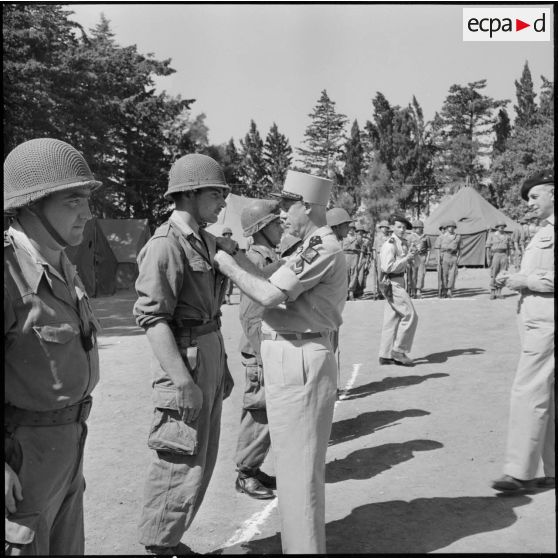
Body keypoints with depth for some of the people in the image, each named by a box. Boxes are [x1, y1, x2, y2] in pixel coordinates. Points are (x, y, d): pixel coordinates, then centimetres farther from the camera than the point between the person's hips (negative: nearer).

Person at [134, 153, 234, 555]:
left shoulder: (207, 241, 12)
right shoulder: (165, 245, -16)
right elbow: (152, 318, -21)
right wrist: (183, 381, -23)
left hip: (211, 354, 9)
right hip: (183, 359, -9)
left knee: (203, 458, 18)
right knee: (181, 462, 1)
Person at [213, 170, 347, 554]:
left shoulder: (322, 247, -15)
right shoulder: (317, 247, 18)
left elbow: (271, 295, -22)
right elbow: (280, 293, 12)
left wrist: (227, 264, -11)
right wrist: (239, 259, 9)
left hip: (299, 361, -11)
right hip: (293, 359, 11)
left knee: (297, 464, -1)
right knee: (297, 461, 19)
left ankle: (304, 546, 11)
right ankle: (305, 541, 33)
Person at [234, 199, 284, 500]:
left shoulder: (271, 259, 13)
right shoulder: (254, 260, -16)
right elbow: (251, 317, -20)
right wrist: (264, 360, -20)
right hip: (261, 354, -9)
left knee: (266, 416, 16)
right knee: (258, 417, 0)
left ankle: (254, 469, 28)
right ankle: (245, 474, 15)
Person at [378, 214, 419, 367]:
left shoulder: (404, 243, 14)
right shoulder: (389, 245, -15)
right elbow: (388, 267, -23)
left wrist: (413, 253, 0)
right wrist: (406, 258, -18)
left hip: (399, 282, 9)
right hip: (392, 283, -9)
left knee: (392, 319, 10)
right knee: (410, 315, -9)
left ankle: (385, 355, 14)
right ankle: (399, 351, -2)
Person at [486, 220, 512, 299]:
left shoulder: (507, 237, 12)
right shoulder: (492, 236, 5)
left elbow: (509, 248, 13)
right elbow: (488, 248, 2)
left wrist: (509, 259, 7)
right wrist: (488, 258, -6)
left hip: (504, 256, 3)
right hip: (495, 255, -2)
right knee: (493, 275, -5)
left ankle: (499, 293, 7)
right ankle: (492, 293, -1)